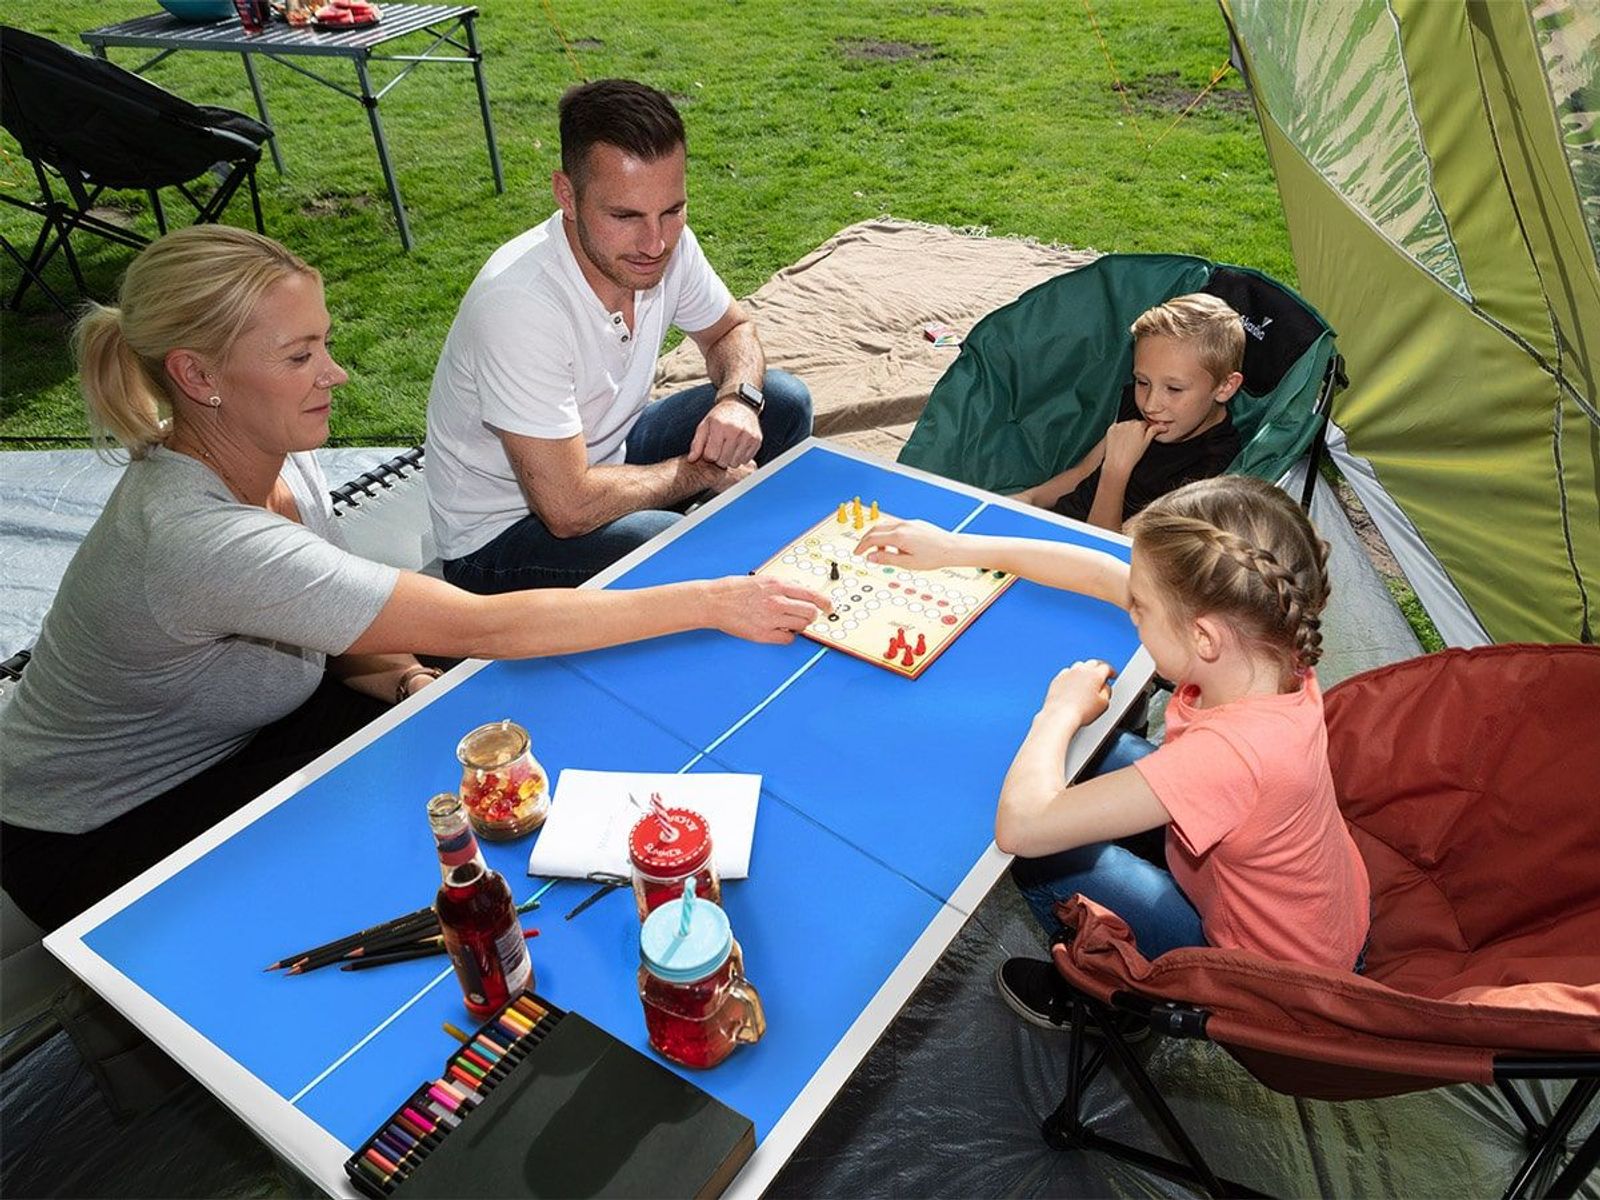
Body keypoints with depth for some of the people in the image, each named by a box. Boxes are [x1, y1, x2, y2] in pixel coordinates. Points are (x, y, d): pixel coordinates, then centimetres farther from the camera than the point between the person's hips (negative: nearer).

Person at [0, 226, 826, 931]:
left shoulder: (279, 462, -11)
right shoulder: (196, 536, -38)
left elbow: (342, 635, 0)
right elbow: (482, 626, -40)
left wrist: (410, 682, -23)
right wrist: (711, 602, -37)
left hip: (221, 738, 7)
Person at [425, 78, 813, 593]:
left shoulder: (670, 244, -14)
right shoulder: (520, 303, -34)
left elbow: (733, 330, 7)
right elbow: (568, 507, -33)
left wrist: (739, 399, -16)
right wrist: (704, 472, -19)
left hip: (605, 455, 8)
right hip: (502, 532, -7)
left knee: (784, 400, 1)